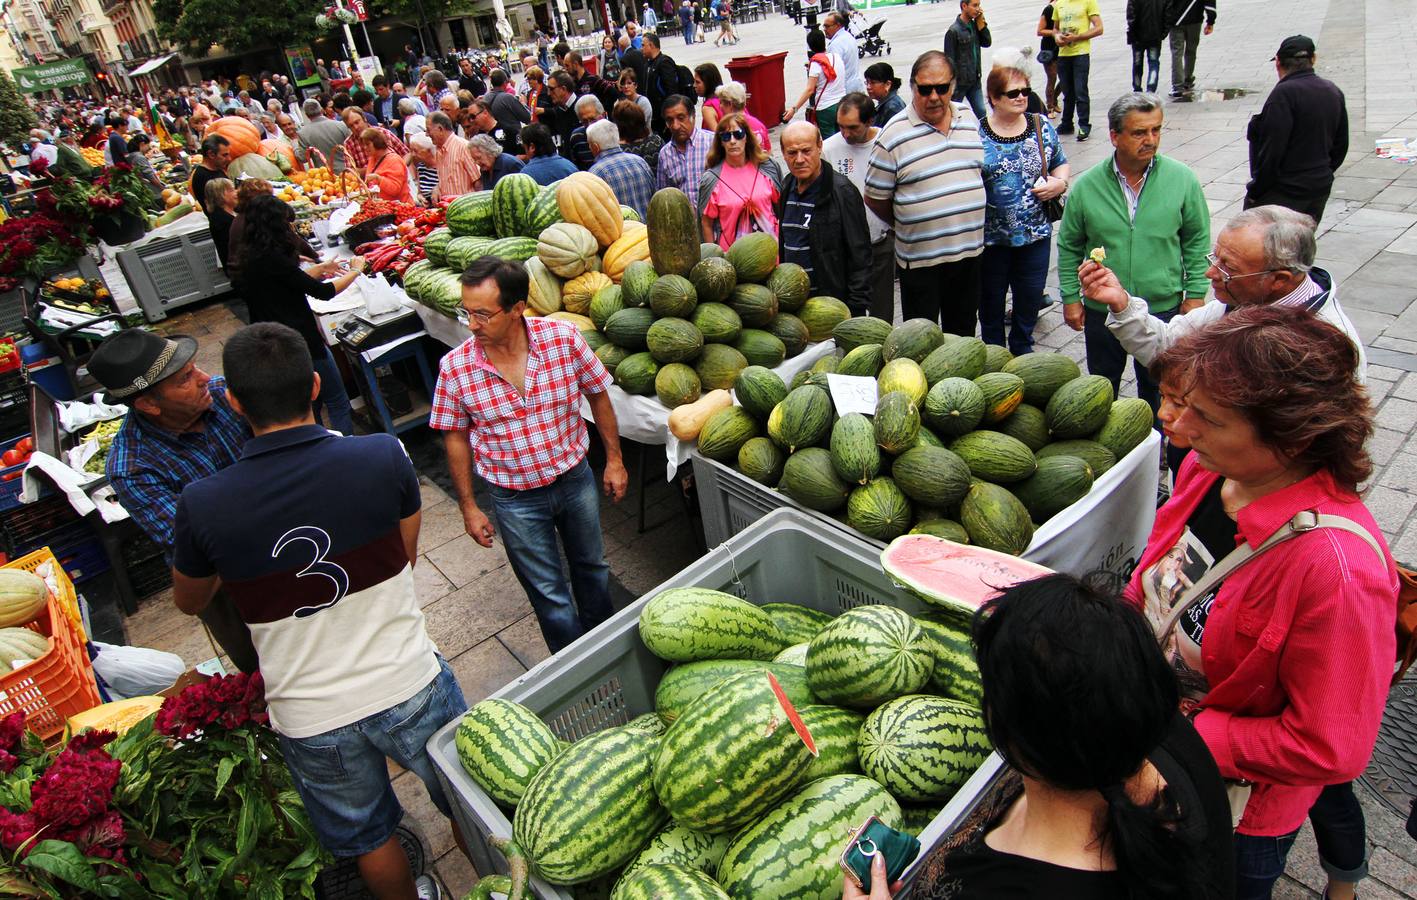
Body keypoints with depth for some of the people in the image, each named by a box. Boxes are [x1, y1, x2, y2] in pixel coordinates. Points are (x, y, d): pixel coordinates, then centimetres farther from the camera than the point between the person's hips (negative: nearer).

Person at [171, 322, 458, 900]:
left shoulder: (202, 507, -18)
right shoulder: (384, 456, -19)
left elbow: (189, 601, 5)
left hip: (310, 719, 1)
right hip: (409, 688, 0)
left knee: (367, 837, 28)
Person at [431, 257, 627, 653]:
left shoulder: (563, 338, -18)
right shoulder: (455, 368, -18)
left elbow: (598, 395, -3)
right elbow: (456, 438, -4)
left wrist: (614, 460, 2)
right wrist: (468, 507, 0)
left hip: (575, 479, 2)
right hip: (515, 499, -1)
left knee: (592, 568, 24)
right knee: (550, 596, 12)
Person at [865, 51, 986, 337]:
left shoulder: (970, 118, 5)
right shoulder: (894, 134, -11)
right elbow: (875, 198, -5)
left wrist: (968, 224, 12)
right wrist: (907, 226, 6)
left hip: (970, 249, 5)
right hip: (919, 257, -4)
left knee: (963, 332, 19)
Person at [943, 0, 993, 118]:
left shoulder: (974, 25, 6)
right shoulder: (954, 31, -15)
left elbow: (987, 42, 3)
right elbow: (950, 59, -15)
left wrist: (980, 21, -4)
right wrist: (952, 84, -16)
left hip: (975, 81, 6)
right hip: (959, 82, -6)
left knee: (981, 113, 8)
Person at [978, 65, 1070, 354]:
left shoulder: (1042, 126, 3)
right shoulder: (975, 134, -8)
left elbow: (1061, 163, 14)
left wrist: (1059, 182, -7)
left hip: (1036, 233, 3)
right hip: (991, 237, -3)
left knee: (1030, 299, 14)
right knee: (991, 301, 12)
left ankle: (1022, 353, 36)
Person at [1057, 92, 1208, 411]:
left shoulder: (1182, 179, -7)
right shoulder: (1086, 186, -7)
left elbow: (1197, 241, 2)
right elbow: (1069, 246, 2)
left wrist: (1195, 294, 0)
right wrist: (1070, 297, 1)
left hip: (1164, 307, 0)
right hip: (1101, 310, 0)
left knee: (1157, 386, 16)